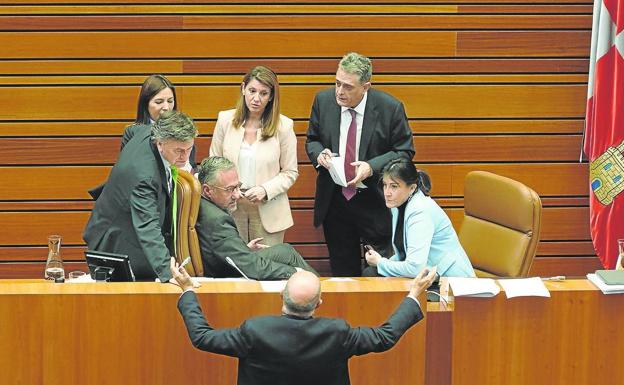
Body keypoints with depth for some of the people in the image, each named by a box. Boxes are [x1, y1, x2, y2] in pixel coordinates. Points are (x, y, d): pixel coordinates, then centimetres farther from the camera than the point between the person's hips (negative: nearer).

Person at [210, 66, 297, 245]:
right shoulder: (225, 120, 2)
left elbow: (290, 173, 0)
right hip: (230, 208, 1)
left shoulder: (283, 126, -4)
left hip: (267, 212, -1)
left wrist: (265, 190, -16)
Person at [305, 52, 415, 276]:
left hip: (374, 201, -3)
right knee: (342, 272, 13)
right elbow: (312, 140, 11)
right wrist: (319, 154, -14)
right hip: (334, 201, 3)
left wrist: (372, 166, -22)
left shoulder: (390, 108, -13)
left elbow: (405, 151, -6)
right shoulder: (323, 100, -3)